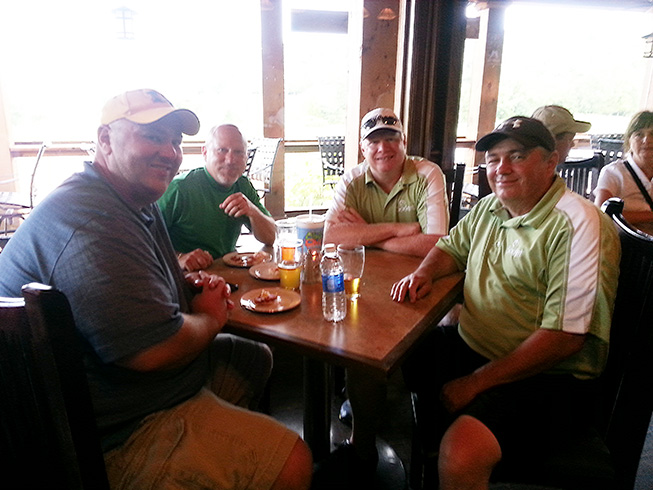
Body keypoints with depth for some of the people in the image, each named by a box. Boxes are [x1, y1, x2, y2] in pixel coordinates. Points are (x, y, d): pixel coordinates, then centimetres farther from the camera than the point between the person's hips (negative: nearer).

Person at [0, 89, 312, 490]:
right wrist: (209, 316, -11)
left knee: (258, 359, 21)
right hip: (118, 433, -11)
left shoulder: (139, 201, 8)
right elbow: (154, 350, -32)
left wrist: (191, 285, 1)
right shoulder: (94, 222, -27)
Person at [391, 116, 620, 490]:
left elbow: (564, 338, -22)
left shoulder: (579, 225, -18)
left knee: (460, 456, -34)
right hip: (469, 347, 8)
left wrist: (476, 382, -19)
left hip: (547, 377, -7)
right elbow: (451, 249, 23)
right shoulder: (489, 208, 6)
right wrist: (424, 273, -1)